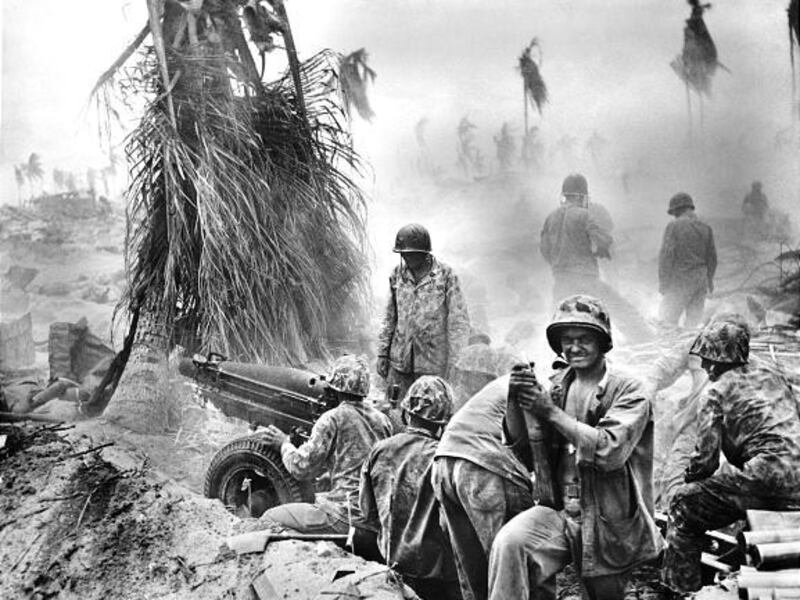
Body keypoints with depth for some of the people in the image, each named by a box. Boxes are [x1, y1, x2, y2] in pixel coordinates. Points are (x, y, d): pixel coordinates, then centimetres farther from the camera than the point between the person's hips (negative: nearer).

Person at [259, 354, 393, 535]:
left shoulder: (333, 419, -9)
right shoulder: (382, 419, 9)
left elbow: (301, 469, -9)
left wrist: (284, 443, 10)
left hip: (349, 515, -8)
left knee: (268, 519, 0)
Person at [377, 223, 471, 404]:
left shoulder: (445, 275, -7)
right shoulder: (397, 274, 6)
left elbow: (459, 322, -5)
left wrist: (452, 362, -7)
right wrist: (382, 353, 12)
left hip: (433, 364, -4)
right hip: (399, 361, 4)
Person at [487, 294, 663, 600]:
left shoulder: (629, 392, -4)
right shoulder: (558, 385, 9)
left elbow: (609, 451, -20)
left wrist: (550, 411, -20)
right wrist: (516, 397, -13)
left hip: (609, 524, -2)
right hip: (559, 510, 2)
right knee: (509, 543, -28)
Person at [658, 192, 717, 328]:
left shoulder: (674, 226, -9)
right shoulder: (705, 228, 6)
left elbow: (666, 255, -13)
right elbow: (711, 257, 10)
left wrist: (662, 282, -8)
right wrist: (710, 280, 23)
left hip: (680, 281, -5)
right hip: (700, 280, 5)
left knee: (669, 319, 1)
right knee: (693, 320, 9)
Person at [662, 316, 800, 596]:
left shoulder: (716, 390, -2)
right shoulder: (771, 372, 19)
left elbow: (706, 458, -6)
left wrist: (688, 483, 15)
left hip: (769, 474, -8)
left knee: (683, 506, 3)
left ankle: (681, 589, 4)